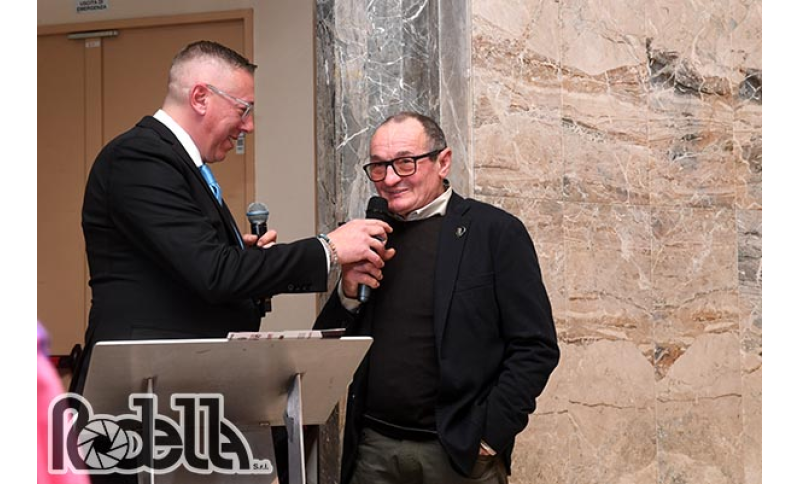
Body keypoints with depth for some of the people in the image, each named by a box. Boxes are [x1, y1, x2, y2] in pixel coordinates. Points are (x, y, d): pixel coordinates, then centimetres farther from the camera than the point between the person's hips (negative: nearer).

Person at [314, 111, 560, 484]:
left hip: (460, 453, -4)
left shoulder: (496, 232, -5)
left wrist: (489, 436, -13)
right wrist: (347, 296, -5)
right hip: (373, 450, 4)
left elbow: (536, 349, -8)